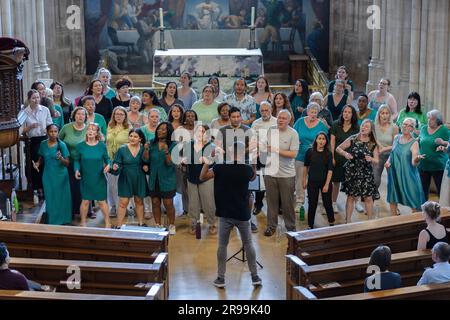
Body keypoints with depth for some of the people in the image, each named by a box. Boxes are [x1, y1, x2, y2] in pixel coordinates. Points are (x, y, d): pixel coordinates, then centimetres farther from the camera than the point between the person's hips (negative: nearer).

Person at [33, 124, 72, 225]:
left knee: (61, 198, 4)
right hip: (48, 176, 3)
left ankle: (63, 221, 17)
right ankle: (51, 222, 18)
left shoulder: (62, 145, -11)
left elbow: (67, 163, -10)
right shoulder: (43, 144, 0)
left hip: (60, 176, -3)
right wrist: (38, 163, -5)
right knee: (50, 199, 7)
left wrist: (61, 158, -30)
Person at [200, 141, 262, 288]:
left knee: (222, 245, 10)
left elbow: (202, 177, 0)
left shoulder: (220, 168, -11)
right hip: (243, 215, 1)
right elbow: (253, 177, 17)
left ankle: (221, 278, 11)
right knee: (248, 244, 13)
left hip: (225, 214, -1)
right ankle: (255, 277, 17)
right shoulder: (248, 169, -6)